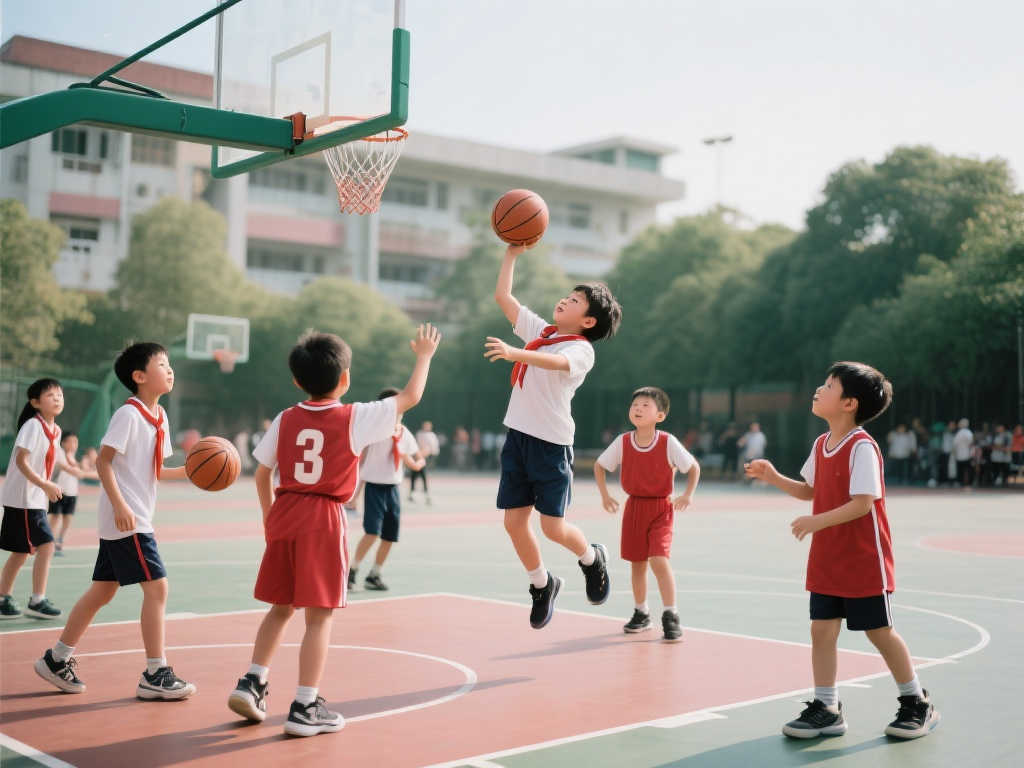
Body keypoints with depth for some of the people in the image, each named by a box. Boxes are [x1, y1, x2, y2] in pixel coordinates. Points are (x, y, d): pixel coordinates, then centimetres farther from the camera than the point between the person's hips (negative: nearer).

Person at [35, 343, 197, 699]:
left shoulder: (159, 417, 13)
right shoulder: (128, 414, -13)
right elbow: (103, 460, -17)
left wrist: (188, 472, 7)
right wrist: (120, 505, -25)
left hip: (135, 520, 9)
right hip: (125, 520, -9)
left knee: (103, 589, 14)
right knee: (156, 586, -10)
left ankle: (57, 659, 25)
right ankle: (155, 675, -5)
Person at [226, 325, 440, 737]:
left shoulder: (285, 419, 6)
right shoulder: (355, 418, -4)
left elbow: (262, 473, 10)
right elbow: (410, 397, 5)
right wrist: (424, 356, 20)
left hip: (284, 516, 5)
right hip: (324, 520, -5)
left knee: (281, 607, 20)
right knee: (319, 615, 1)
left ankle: (251, 683, 16)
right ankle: (304, 708, 3)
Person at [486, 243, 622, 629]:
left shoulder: (581, 349, -10)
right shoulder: (539, 331, 11)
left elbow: (554, 362, -33)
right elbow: (502, 295, 17)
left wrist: (514, 353, -49)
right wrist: (512, 252, 13)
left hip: (552, 444, -6)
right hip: (517, 437, 7)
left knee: (553, 528, -5)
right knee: (513, 522, 5)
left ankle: (592, 558, 28)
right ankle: (542, 584, 27)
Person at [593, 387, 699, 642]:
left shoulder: (668, 443, -14)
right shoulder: (622, 442, -8)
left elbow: (693, 467, -2)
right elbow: (599, 465, 6)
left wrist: (688, 494, -14)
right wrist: (604, 495, -3)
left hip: (661, 508, -3)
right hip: (634, 507, 3)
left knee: (659, 560, -18)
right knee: (637, 563, 11)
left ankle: (671, 616, -9)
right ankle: (641, 613, 28)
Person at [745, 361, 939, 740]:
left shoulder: (861, 447, -19)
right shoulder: (821, 444, 7)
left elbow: (862, 502, -24)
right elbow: (809, 491, 17)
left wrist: (816, 522, -27)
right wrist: (773, 477, 5)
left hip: (864, 560, -7)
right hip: (827, 559, 7)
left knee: (879, 631, 4)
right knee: (822, 628, 4)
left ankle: (918, 704, 22)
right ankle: (826, 709, 12)